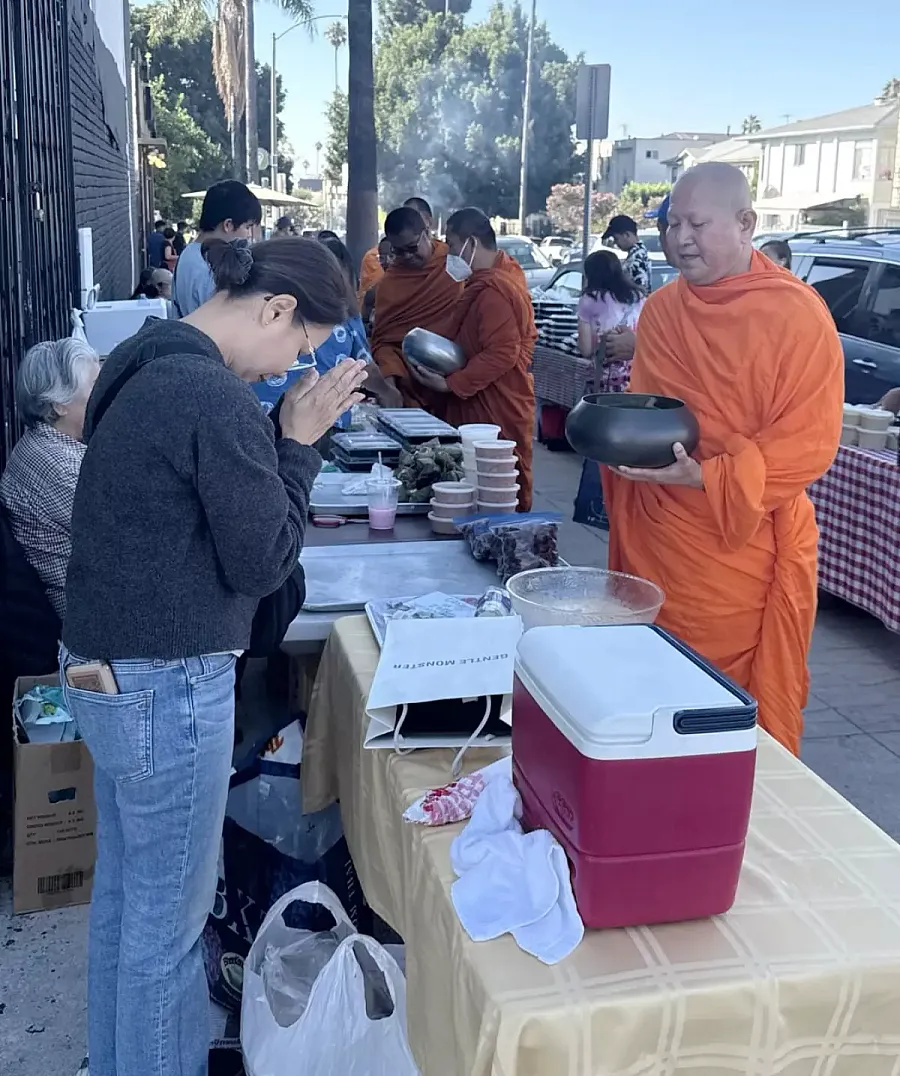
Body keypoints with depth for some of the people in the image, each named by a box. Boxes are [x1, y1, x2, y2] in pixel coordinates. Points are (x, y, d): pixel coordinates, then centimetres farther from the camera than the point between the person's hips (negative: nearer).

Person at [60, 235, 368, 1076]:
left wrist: (277, 437, 6)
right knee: (169, 916, 8)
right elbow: (262, 564, -16)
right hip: (167, 685, -10)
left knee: (122, 893, 23)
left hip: (106, 669, 10)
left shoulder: (145, 366, 7)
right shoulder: (217, 399, -22)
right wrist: (299, 440, -10)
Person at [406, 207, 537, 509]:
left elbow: (502, 354, -24)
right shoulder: (493, 280, 18)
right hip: (483, 408, 10)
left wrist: (451, 384, -20)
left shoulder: (493, 289, -17)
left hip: (495, 416, -10)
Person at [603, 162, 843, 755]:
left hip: (740, 550, -6)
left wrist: (703, 478, -23)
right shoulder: (660, 309, 9)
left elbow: (809, 446, -14)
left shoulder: (797, 314, -11)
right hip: (651, 545, 6)